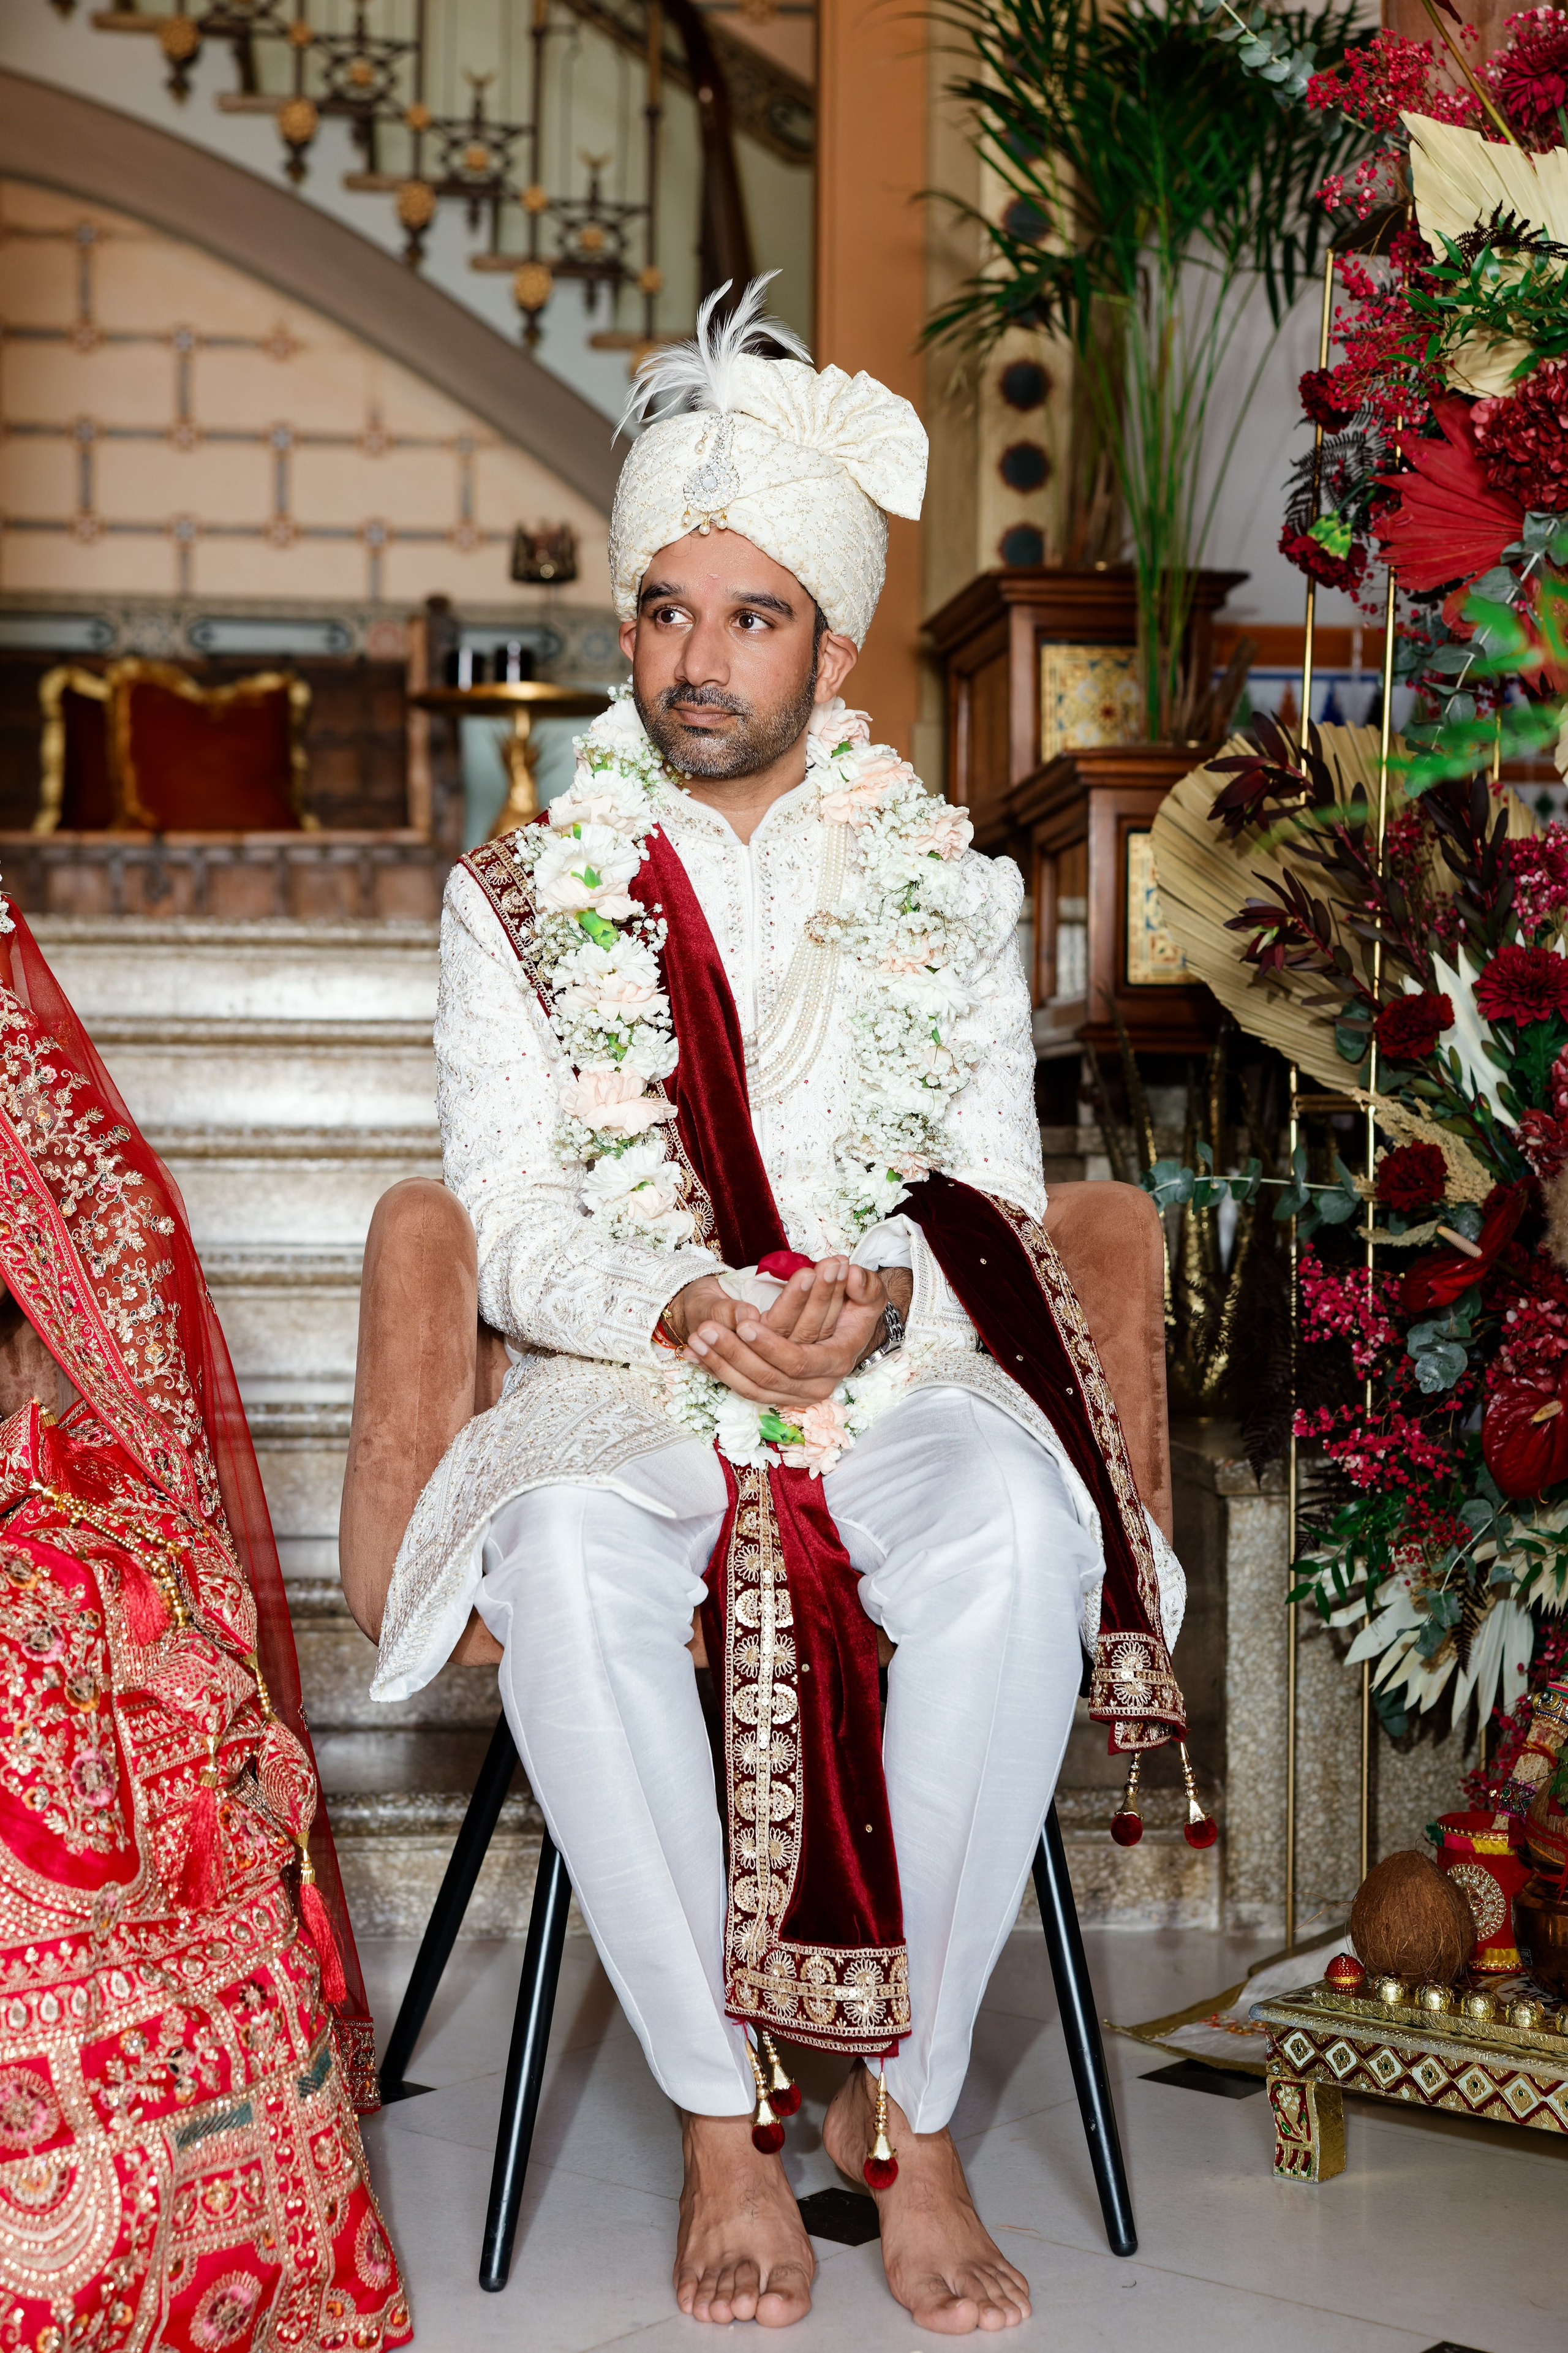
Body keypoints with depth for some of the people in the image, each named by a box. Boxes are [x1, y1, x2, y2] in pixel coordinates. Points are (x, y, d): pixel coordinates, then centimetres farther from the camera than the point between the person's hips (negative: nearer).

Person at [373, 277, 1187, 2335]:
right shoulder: (522, 901, 10)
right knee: (570, 1557, -35)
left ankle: (911, 2106, -18)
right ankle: (723, 2119, -21)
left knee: (1021, 1540, -34)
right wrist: (688, 1303, -20)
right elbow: (513, 1223, 2)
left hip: (902, 1378, 1)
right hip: (623, 1385, 0)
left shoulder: (947, 890, 12)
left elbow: (999, 1201, 7)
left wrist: (882, 1296, -16)